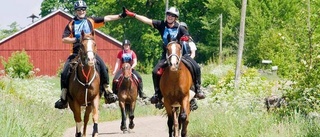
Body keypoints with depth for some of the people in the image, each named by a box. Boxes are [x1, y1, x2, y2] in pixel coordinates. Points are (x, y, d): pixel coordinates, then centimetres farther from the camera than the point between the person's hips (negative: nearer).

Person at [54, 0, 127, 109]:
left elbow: (107, 18, 3)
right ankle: (63, 99, -9)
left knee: (103, 67, -22)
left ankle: (108, 92, -12)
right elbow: (64, 39, -1)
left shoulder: (91, 21, 8)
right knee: (65, 73, -15)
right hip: (76, 53, 0)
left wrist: (120, 16, -6)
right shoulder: (71, 24, 6)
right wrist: (76, 39, -17)